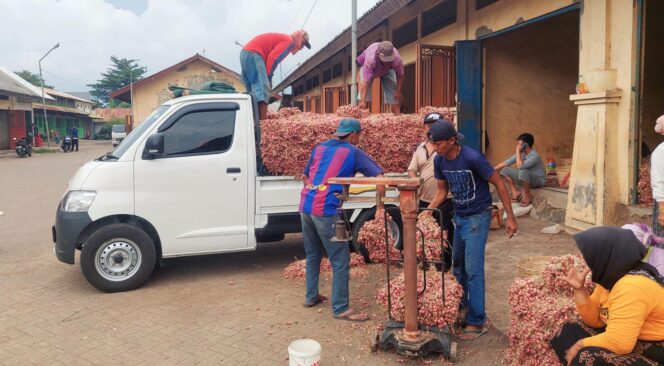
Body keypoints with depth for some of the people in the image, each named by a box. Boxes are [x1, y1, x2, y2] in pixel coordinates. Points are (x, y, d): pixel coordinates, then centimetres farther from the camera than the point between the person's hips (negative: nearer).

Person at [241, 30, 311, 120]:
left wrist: (267, 79, 9)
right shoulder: (289, 41, -3)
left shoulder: (282, 38, 28)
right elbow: (272, 58, -15)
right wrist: (268, 77, -8)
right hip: (253, 54, -10)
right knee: (262, 90, -17)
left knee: (254, 91, 9)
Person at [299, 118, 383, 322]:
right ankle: (340, 309, 5)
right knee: (340, 261, 1)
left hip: (305, 206, 7)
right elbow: (380, 178, -1)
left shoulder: (320, 148, 19)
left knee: (312, 255, 21)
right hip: (326, 210, -7)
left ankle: (311, 297, 33)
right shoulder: (353, 152, 4)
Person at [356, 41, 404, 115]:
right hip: (369, 68, -2)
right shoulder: (370, 59, -47)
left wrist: (398, 91, -22)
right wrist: (363, 101, -53)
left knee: (395, 97, -8)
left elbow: (400, 75, -21)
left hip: (388, 70, 2)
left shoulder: (396, 58, -39)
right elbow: (365, 81, -49)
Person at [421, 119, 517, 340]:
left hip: (477, 217, -7)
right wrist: (427, 211, -8)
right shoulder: (439, 161, -5)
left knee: (473, 270, -8)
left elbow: (499, 183, -14)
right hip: (458, 216, 7)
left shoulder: (472, 158, -24)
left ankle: (477, 322, 2)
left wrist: (510, 217, -13)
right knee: (457, 266, 16)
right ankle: (460, 309, 33)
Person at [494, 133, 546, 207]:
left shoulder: (534, 156, -28)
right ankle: (515, 192, -3)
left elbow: (520, 166, -39)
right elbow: (507, 162, 0)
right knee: (505, 170, -4)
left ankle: (527, 196, -19)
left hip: (538, 180, -8)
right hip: (526, 178, 8)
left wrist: (518, 152, -30)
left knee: (523, 171, -40)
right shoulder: (521, 153, -4)